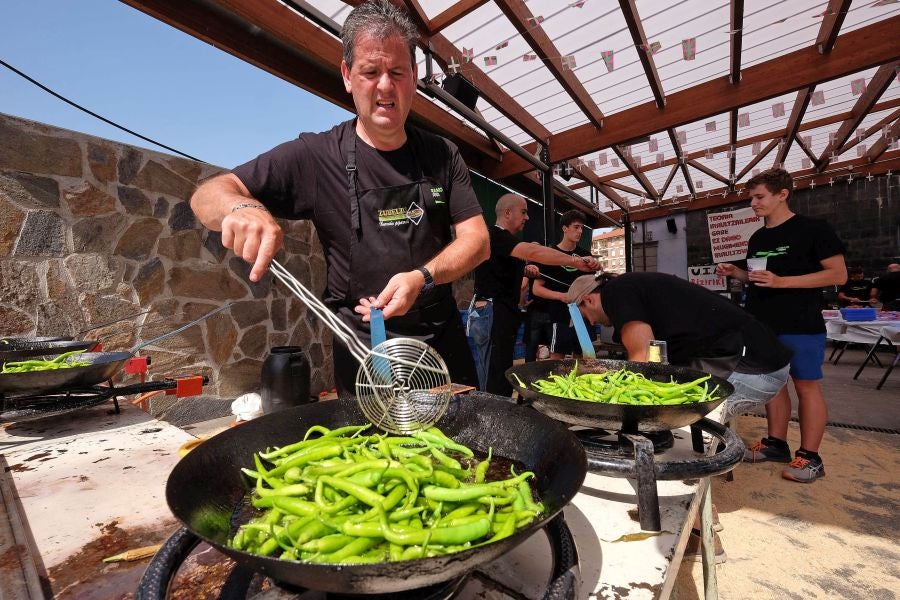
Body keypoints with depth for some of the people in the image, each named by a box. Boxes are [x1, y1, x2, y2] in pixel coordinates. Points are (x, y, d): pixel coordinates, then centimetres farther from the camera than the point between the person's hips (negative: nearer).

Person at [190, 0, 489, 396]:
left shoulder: (442, 155, 2)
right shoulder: (315, 157, -5)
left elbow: (477, 240, -3)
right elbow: (207, 196, -3)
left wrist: (422, 277, -22)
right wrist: (243, 207, -28)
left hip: (443, 342, 3)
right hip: (363, 352, -2)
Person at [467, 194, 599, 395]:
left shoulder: (502, 239, 22)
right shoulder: (495, 236, -11)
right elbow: (532, 252, -27)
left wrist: (523, 271, 15)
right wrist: (576, 261, -31)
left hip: (501, 314, 11)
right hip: (492, 314, -11)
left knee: (497, 378, 13)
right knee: (496, 384, -8)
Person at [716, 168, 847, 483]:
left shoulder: (813, 229, -7)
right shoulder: (757, 238, 13)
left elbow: (838, 274, -11)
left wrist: (781, 282, -22)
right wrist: (735, 272, 3)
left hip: (800, 326, -7)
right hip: (762, 325, 7)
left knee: (806, 385, 1)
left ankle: (809, 457, 13)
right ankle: (776, 443, 25)